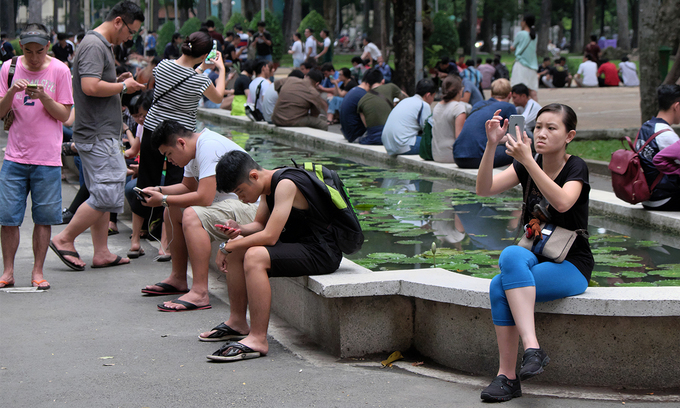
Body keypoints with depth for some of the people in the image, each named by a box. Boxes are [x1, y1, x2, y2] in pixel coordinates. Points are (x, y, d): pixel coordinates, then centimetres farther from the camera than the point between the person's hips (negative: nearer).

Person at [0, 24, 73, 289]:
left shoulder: (59, 71, -2)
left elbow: (64, 115, -2)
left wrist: (44, 97, -18)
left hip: (47, 157, -2)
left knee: (44, 217, 2)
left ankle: (37, 272, 12)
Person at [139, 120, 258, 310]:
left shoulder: (209, 147, -22)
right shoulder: (195, 148, 10)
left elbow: (204, 198, -27)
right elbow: (188, 186, 24)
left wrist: (164, 200, -17)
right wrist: (159, 190, 7)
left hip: (249, 207, -11)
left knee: (192, 216, -32)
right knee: (172, 211, 17)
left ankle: (200, 293, -33)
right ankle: (178, 279, 23)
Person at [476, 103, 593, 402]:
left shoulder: (576, 167, -7)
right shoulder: (526, 166, 7)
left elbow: (562, 203, -30)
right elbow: (484, 189, -8)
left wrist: (527, 160, -35)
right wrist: (491, 146, -22)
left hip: (571, 267, -5)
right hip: (535, 258, 5)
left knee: (499, 287, -29)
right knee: (512, 255, -31)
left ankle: (507, 375, -28)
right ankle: (531, 347, -34)